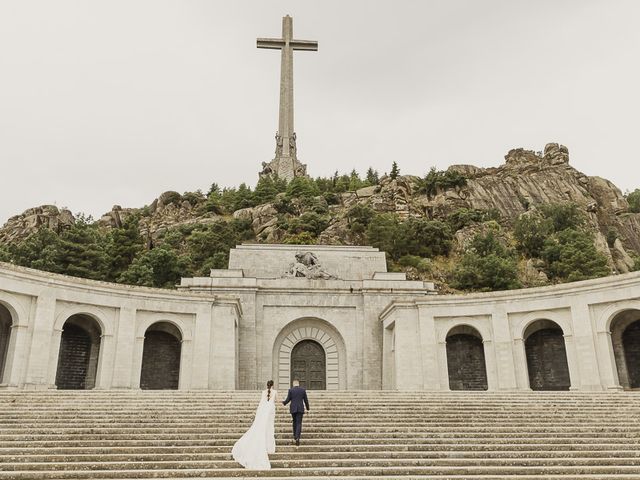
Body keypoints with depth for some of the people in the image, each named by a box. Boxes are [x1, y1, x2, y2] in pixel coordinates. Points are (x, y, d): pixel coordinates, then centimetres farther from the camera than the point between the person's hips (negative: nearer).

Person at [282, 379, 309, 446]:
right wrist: (308, 408, 17)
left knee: (295, 422, 21)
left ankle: (295, 436, 30)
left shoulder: (291, 390, -2)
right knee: (299, 423, -1)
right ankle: (297, 437, -18)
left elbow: (288, 400, -3)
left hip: (293, 409, 0)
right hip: (300, 409, 0)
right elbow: (306, 400, 5)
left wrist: (284, 403, 19)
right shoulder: (303, 390, 2)